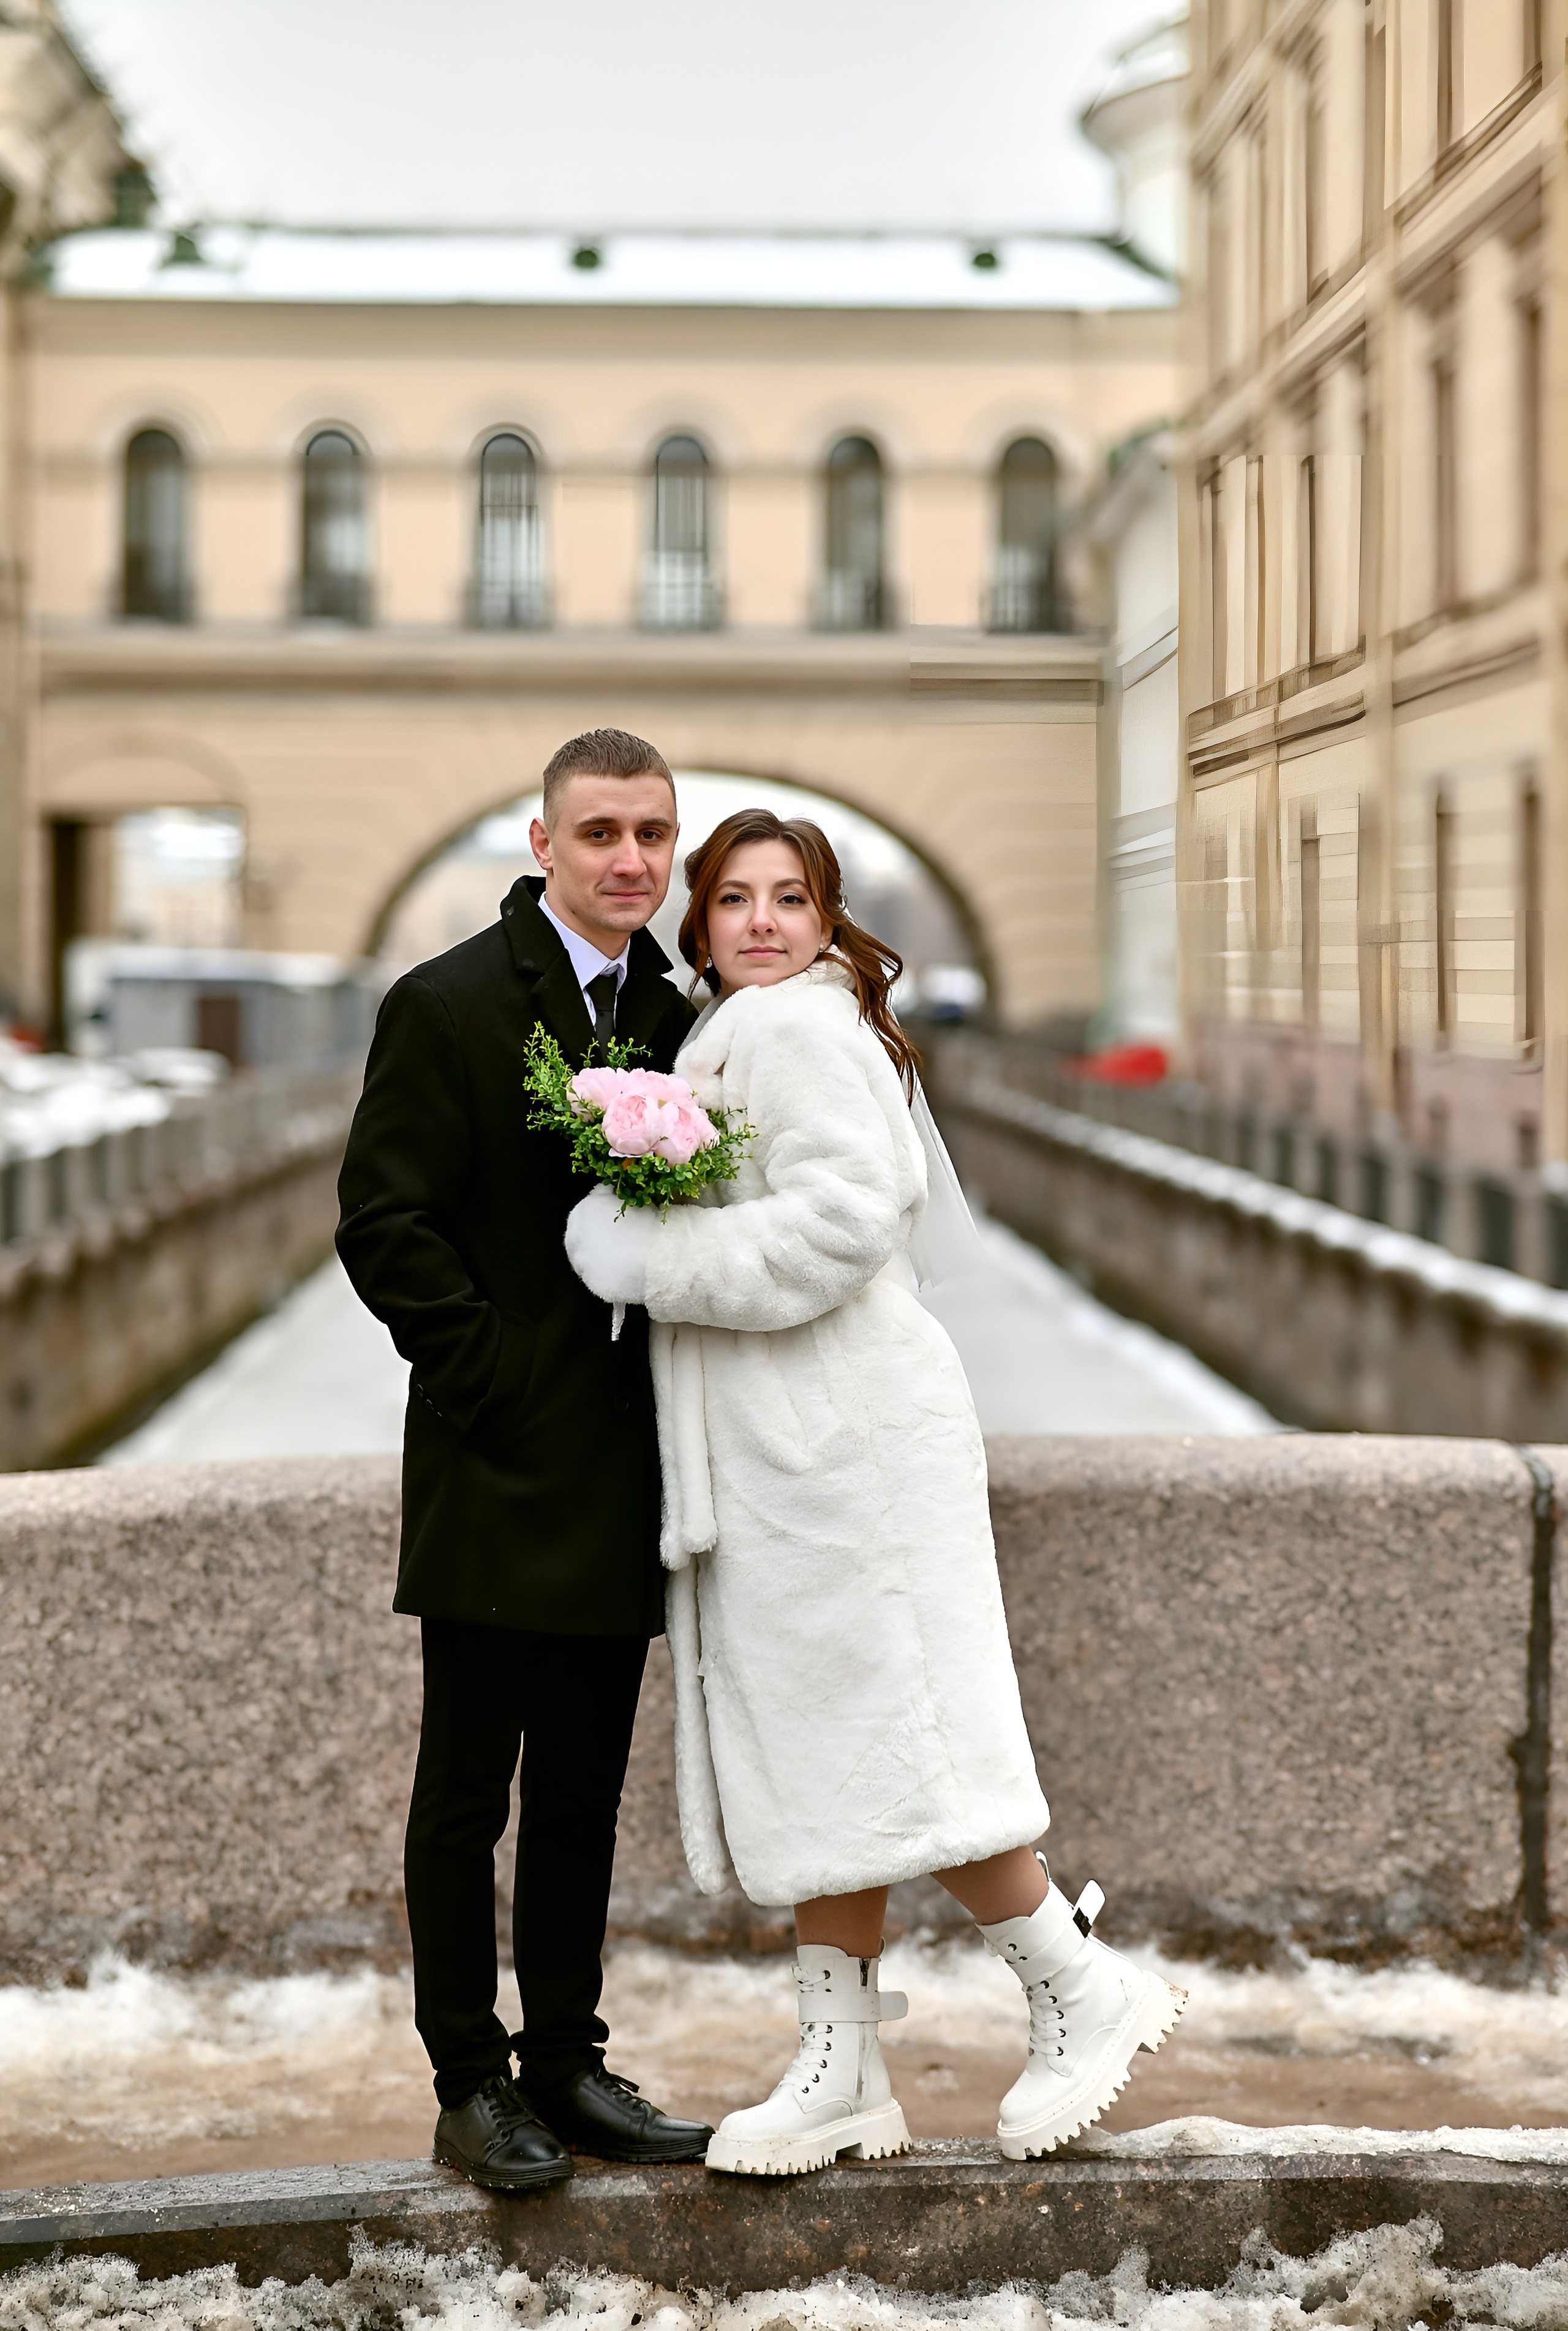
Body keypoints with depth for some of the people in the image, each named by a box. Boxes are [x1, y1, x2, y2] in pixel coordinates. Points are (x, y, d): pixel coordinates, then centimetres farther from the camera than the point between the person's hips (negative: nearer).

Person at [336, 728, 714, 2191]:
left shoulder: (673, 1018, 12)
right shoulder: (448, 1008, -7)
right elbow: (384, 1224, -11)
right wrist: (494, 1390, -14)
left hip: (623, 1477, 6)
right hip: (500, 1469, -6)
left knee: (585, 1789, 13)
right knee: (468, 1788, 3)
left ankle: (564, 2064, 22)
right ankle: (472, 2085, 12)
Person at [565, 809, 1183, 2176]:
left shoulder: (800, 1029, -9)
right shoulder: (734, 1037, 22)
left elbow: (844, 1216, -22)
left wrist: (651, 1261, -18)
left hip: (843, 1443, -10)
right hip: (778, 1454, 10)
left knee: (879, 1751, -7)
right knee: (810, 1770, 9)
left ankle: (1083, 1988, 8)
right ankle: (842, 2074, 13)